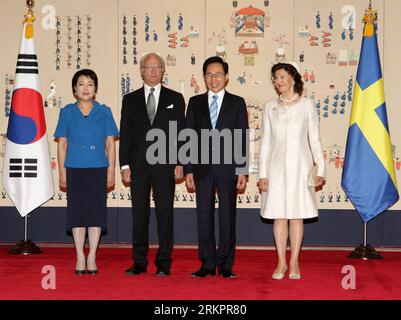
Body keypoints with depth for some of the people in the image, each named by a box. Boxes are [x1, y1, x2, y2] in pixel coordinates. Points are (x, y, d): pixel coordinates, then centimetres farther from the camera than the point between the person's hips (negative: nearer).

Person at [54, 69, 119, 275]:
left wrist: (111, 171, -1)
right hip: (75, 169, 0)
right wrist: (62, 172, 2)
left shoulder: (104, 112, 5)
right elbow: (62, 144, 6)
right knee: (77, 211, 3)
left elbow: (110, 144, 4)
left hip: (98, 169, 0)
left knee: (96, 211, 2)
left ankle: (92, 257, 11)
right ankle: (80, 257, 12)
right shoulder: (67, 112, 5)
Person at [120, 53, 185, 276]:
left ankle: (164, 263, 6)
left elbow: (181, 132, 5)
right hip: (138, 165, 1)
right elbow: (125, 134, 8)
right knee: (139, 214, 5)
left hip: (165, 165, -1)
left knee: (165, 214, 0)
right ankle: (139, 262, 12)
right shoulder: (130, 100, 11)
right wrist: (125, 164, -1)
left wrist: (180, 163, -4)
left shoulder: (175, 99, 8)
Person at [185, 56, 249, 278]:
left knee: (227, 217, 2)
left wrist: (242, 171, -5)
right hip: (202, 168, 2)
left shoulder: (237, 103, 5)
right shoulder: (195, 103, 9)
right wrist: (188, 170, 0)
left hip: (228, 168, -1)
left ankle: (225, 265, 10)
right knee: (204, 217, 4)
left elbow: (242, 139, 2)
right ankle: (207, 264, 12)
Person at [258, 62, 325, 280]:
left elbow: (314, 139, 3)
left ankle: (294, 262, 10)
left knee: (297, 214, 2)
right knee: (279, 215, 2)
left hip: (300, 165, -1)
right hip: (277, 166, 2)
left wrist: (320, 168, -3)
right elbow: (265, 141, 7)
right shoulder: (270, 107, 8)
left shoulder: (306, 105, 3)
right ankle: (281, 262, 11)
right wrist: (262, 173, 2)